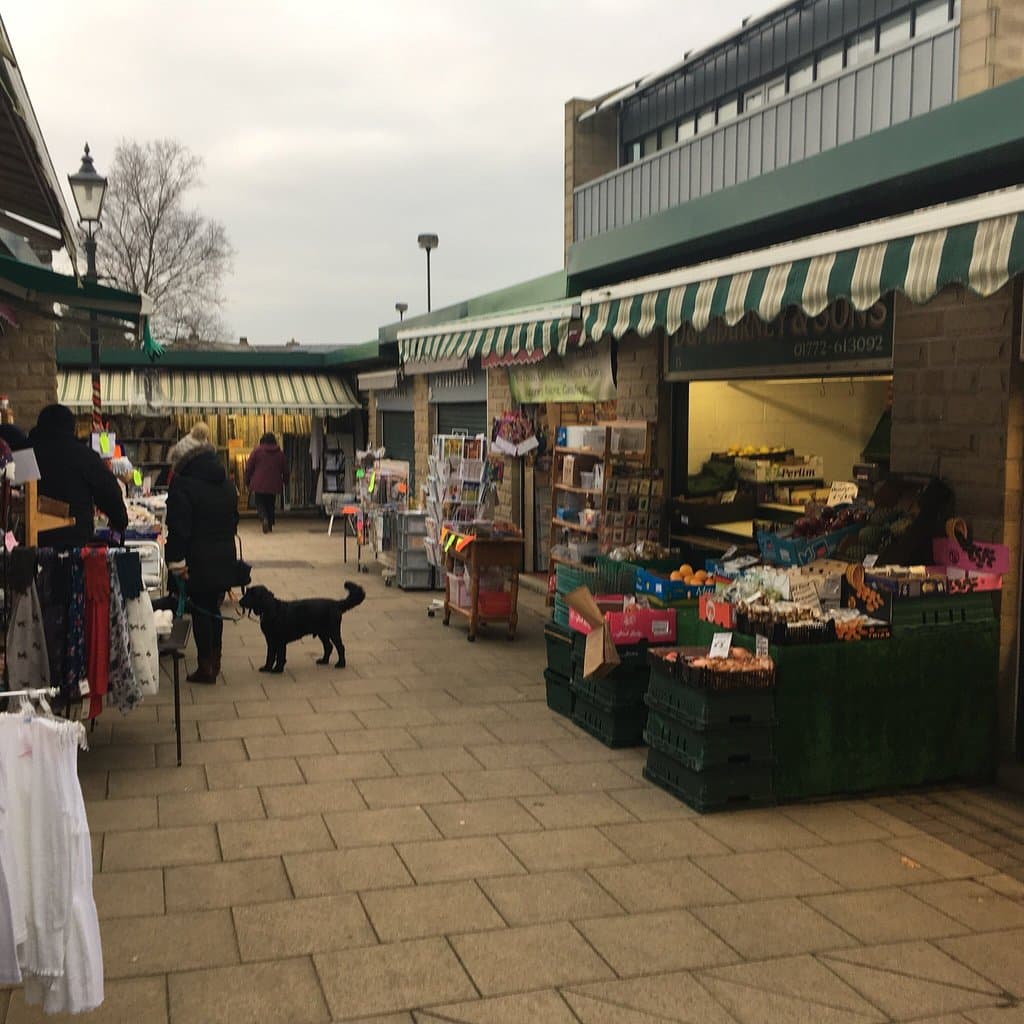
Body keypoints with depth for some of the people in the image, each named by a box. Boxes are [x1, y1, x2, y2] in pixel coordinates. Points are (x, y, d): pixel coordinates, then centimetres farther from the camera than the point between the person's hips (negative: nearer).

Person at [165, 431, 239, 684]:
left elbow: (178, 527, -17)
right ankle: (214, 661, 23)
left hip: (198, 561, -7)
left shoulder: (183, 484, -12)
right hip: (224, 558, 7)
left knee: (200, 610, 2)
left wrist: (176, 561, -17)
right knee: (213, 608, 16)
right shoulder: (226, 483, 11)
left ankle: (206, 665, 5)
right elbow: (234, 519, 19)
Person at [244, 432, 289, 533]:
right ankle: (270, 526, 13)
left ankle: (264, 518, -23)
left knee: (260, 503, 6)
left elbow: (248, 468, -1)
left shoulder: (257, 451, 0)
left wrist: (247, 482, 8)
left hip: (259, 484, -2)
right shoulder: (280, 453, 8)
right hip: (274, 485, 2)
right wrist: (285, 483, 24)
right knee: (270, 505, 14)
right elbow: (285, 470, 12)